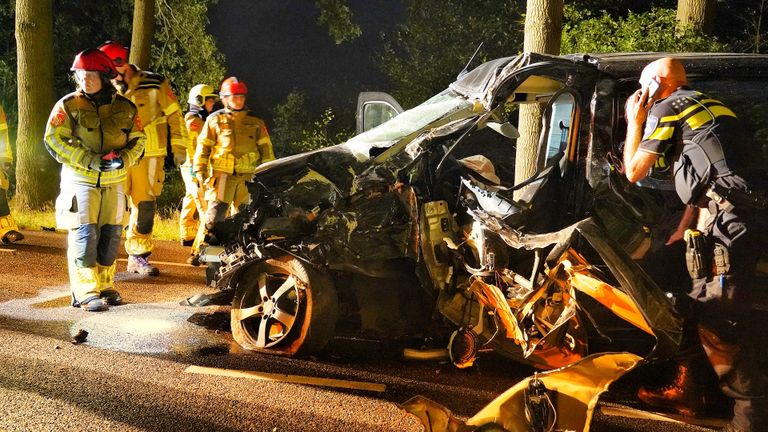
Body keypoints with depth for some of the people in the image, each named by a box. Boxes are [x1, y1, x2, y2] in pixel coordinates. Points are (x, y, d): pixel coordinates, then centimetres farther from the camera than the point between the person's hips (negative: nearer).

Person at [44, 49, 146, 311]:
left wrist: (124, 159, -12)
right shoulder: (68, 106, -2)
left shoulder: (125, 108, 5)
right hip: (81, 180, -3)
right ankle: (86, 292, -3)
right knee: (84, 234, -8)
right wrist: (90, 161, -18)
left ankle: (105, 286, 21)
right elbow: (54, 140, -8)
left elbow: (137, 140, 10)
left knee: (111, 234, 7)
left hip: (114, 181, 4)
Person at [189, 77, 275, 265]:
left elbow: (265, 148, 14)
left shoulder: (255, 122, 13)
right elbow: (203, 146, 6)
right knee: (214, 214, -10)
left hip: (247, 177, 3)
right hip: (222, 175, -2)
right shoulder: (215, 120, 8)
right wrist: (199, 171, -1)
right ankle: (199, 251, -4)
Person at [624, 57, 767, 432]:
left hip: (726, 220, -9)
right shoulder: (711, 106, 27)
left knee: (718, 326, -11)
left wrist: (635, 122, 17)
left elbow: (634, 171, 7)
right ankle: (684, 390, 31)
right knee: (700, 312, 18)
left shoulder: (667, 108, 2)